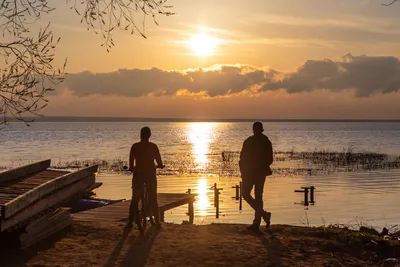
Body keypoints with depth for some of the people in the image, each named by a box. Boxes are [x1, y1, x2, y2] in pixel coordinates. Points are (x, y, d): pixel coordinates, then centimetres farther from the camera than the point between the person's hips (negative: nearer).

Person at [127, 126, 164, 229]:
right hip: (151, 174, 0)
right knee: (153, 199, 12)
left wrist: (131, 168, 11)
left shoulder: (135, 146, -5)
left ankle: (130, 222, 6)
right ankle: (157, 222, 13)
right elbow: (159, 161, -2)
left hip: (138, 174, 0)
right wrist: (160, 165, 19)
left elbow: (131, 160, -7)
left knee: (134, 199, 10)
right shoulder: (153, 146, -4)